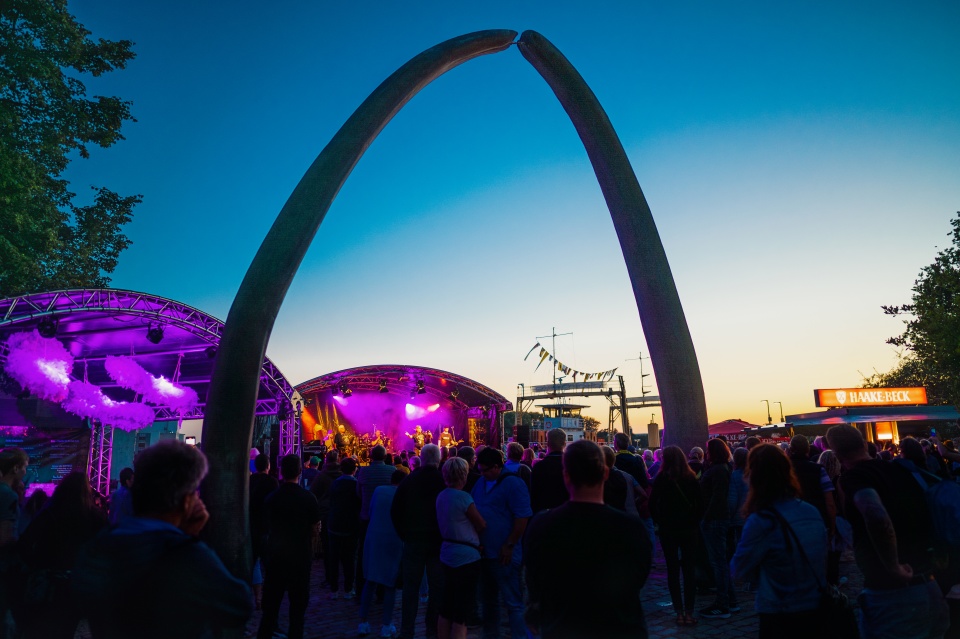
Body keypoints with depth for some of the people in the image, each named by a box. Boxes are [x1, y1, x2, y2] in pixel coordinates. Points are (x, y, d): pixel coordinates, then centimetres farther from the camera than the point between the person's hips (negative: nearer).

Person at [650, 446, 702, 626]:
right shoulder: (691, 478, -2)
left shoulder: (662, 478, -9)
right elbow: (700, 502, -1)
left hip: (668, 529, -2)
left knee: (673, 569, 8)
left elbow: (653, 503, -9)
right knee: (689, 569, 8)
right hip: (689, 529, 2)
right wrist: (695, 521, 10)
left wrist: (660, 521, 4)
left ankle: (679, 612, 9)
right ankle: (689, 612, 7)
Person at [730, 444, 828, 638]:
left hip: (781, 619, -5)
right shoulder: (813, 513, -3)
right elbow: (822, 562, 12)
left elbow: (740, 569, -11)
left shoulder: (762, 520, -22)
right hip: (817, 611, 5)